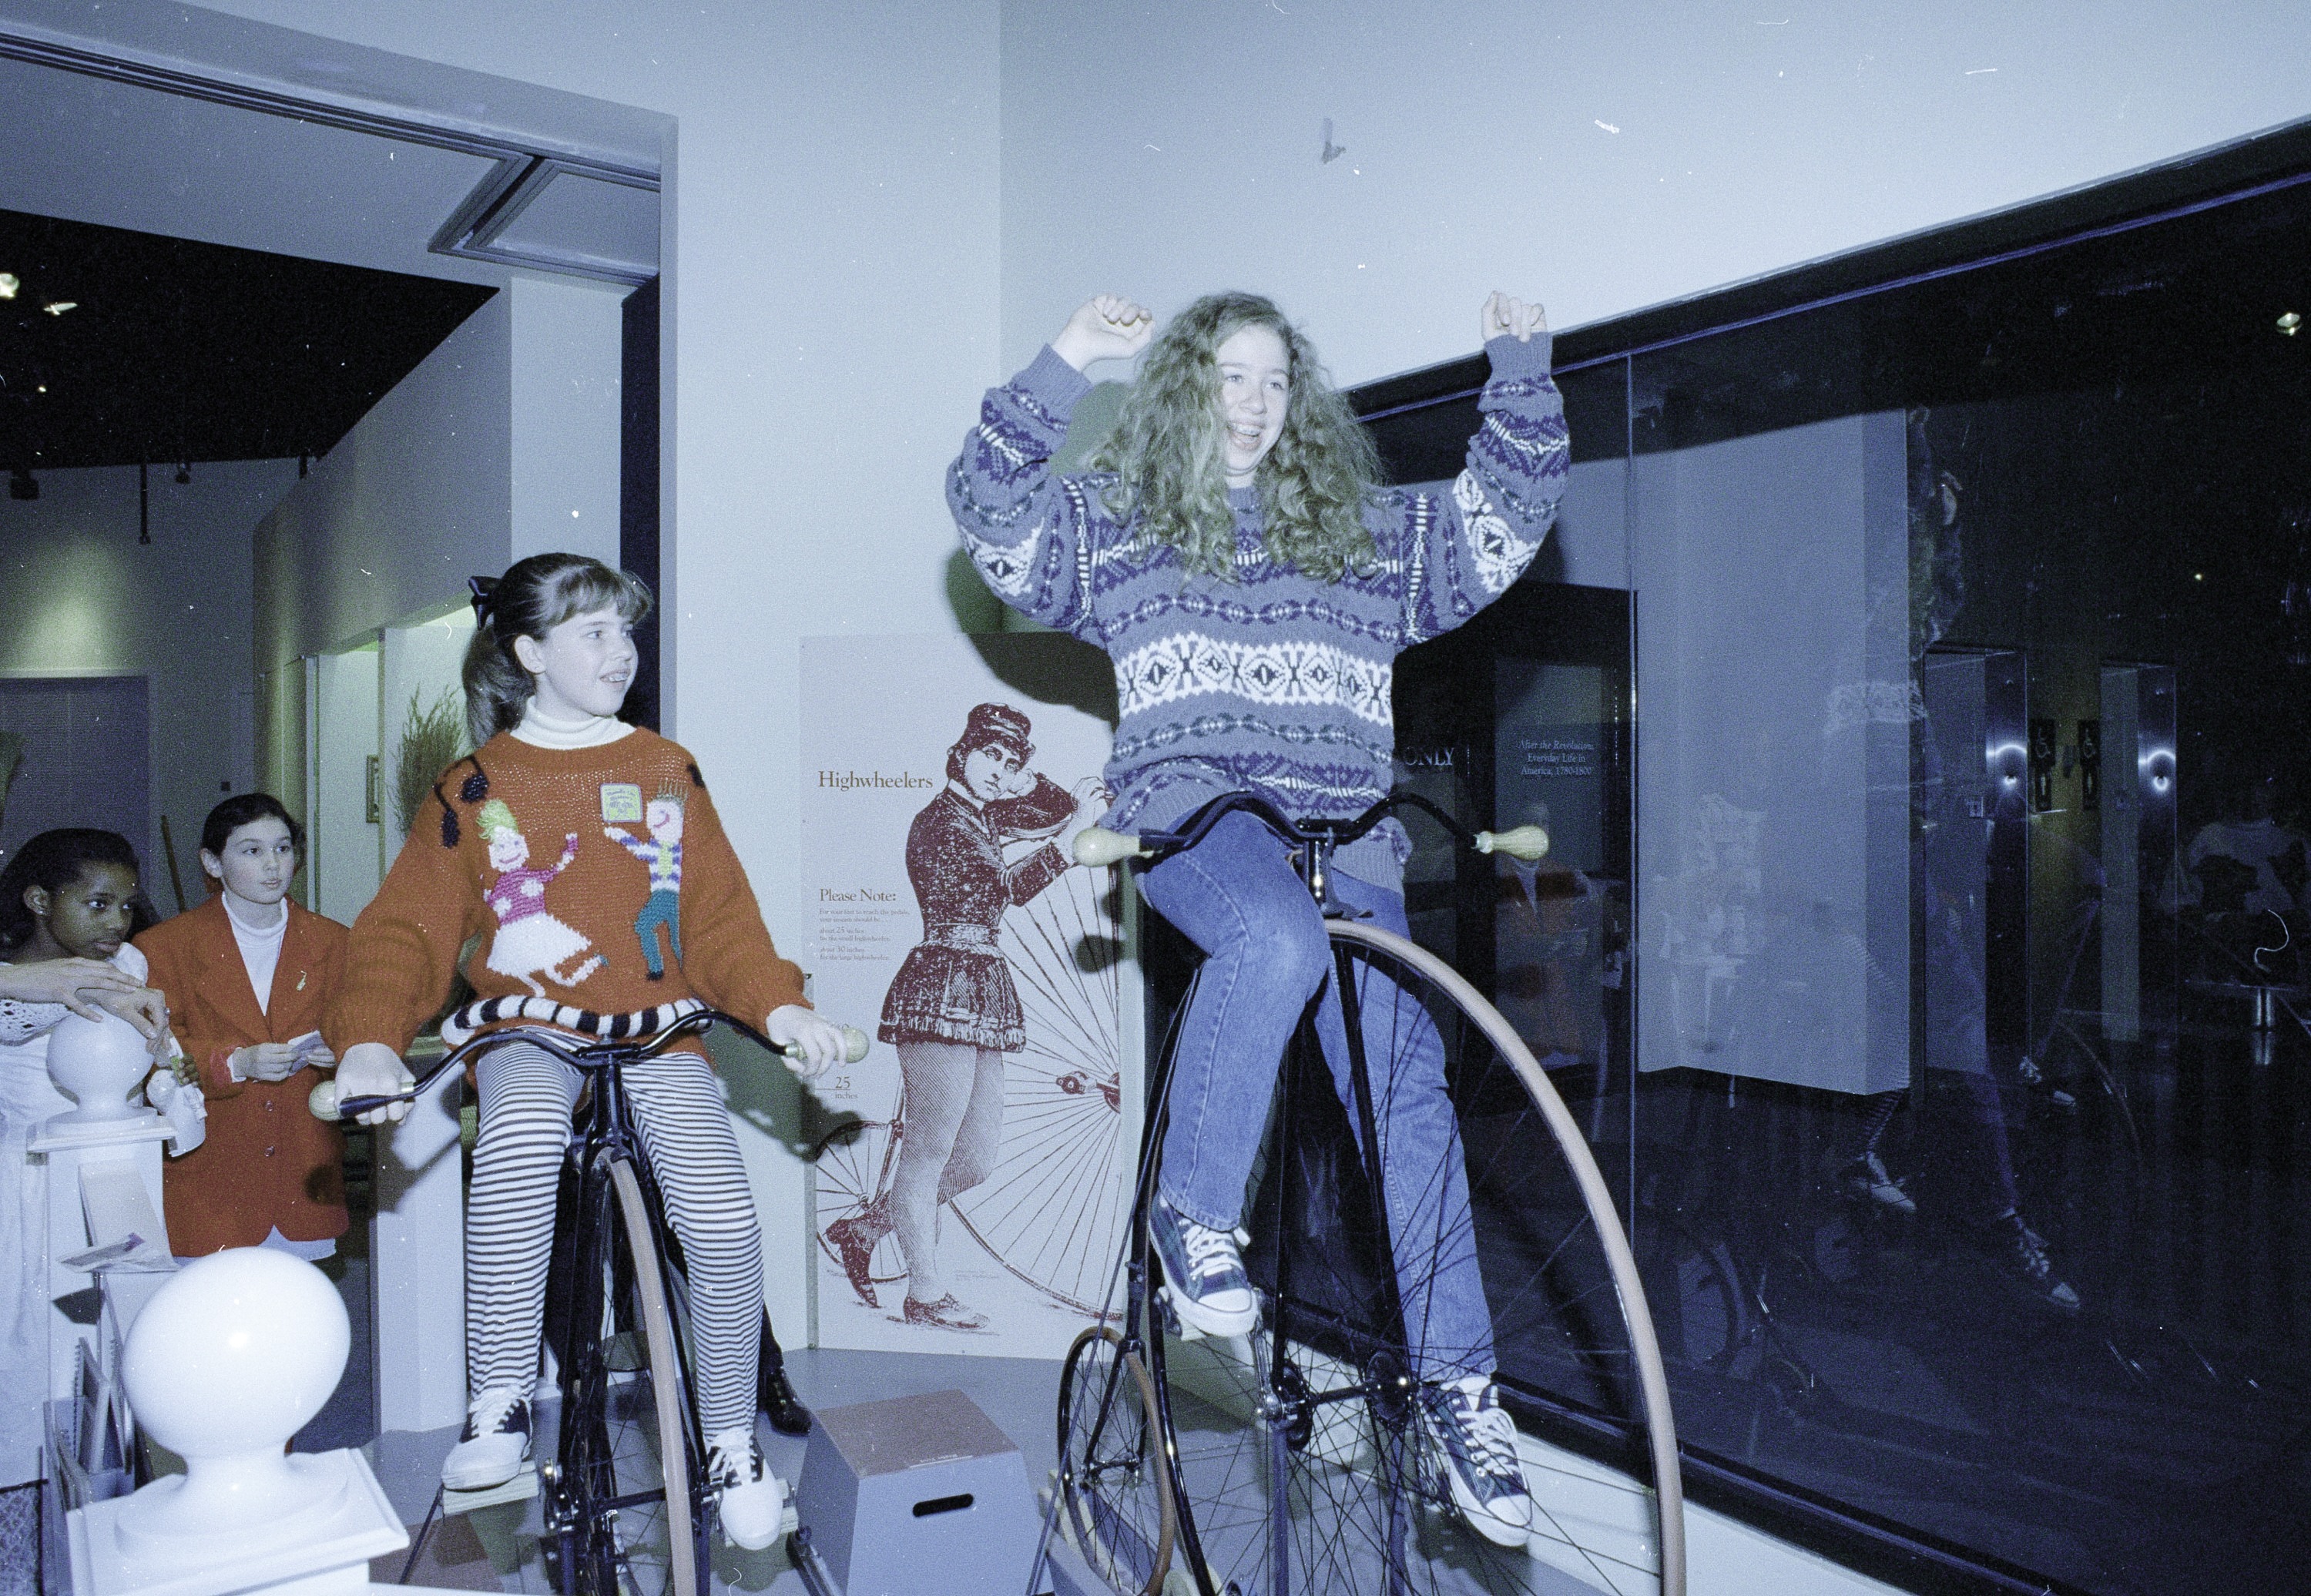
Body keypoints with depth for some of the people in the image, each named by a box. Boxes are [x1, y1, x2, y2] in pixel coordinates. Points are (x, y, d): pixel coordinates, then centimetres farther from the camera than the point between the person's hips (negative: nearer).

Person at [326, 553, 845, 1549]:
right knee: (520, 1139, -37)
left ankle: (732, 1441, -1)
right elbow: (407, 929, 1)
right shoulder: (474, 787, 5)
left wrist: (778, 1005, -12)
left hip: (657, 1029, 1)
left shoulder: (665, 770, 8)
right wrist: (369, 1038, -18)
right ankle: (498, 1409, -20)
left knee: (721, 1205, -23)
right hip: (530, 1028, -1)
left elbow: (721, 916, 6)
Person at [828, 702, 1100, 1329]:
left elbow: (1060, 812, 21)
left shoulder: (983, 817, 18)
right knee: (931, 1148, -1)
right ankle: (926, 1293, 8)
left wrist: (1031, 784, 5)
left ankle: (864, 1228, 25)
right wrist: (1072, 839, -9)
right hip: (942, 988, -10)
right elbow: (1010, 885, -11)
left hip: (982, 992, 10)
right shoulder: (941, 823, -8)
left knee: (979, 1153, 11)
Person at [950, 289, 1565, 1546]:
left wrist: (1521, 365, 12)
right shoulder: (1115, 525, 14)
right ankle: (1192, 1208, -16)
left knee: (1407, 1089, -7)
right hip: (1193, 810, -3)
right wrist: (1064, 365, -2)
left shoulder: (1364, 534, 20)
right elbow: (985, 502, 4)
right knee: (1275, 939, -38)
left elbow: (1510, 513, 22)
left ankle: (1457, 1380, 4)